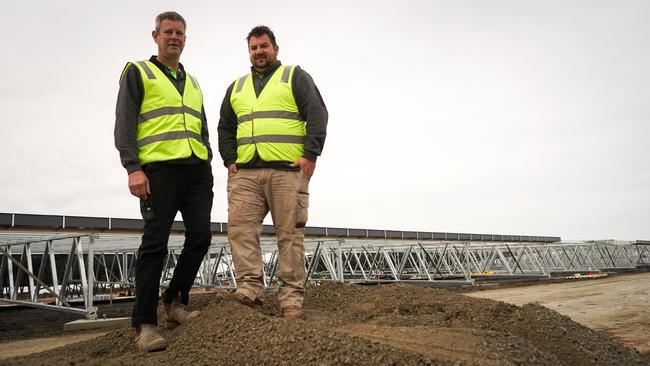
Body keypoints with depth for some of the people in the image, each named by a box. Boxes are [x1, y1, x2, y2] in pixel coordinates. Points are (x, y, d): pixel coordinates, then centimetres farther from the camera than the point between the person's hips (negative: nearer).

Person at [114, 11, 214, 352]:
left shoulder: (193, 83, 26)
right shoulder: (137, 72, 8)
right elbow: (125, 123, -2)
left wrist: (207, 166, 14)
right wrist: (133, 168, -15)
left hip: (196, 170, 6)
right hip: (159, 168, -6)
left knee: (200, 237, -2)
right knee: (155, 243, -7)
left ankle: (174, 303, 16)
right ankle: (144, 324, -1)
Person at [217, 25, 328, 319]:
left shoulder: (295, 77, 11)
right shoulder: (237, 87, 25)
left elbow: (318, 115, 1)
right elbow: (225, 128, 26)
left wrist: (310, 155, -10)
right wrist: (230, 160, 9)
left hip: (287, 170, -4)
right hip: (244, 173, 4)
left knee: (290, 233, -5)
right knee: (240, 226, -11)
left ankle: (292, 298, -2)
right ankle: (250, 288, -9)